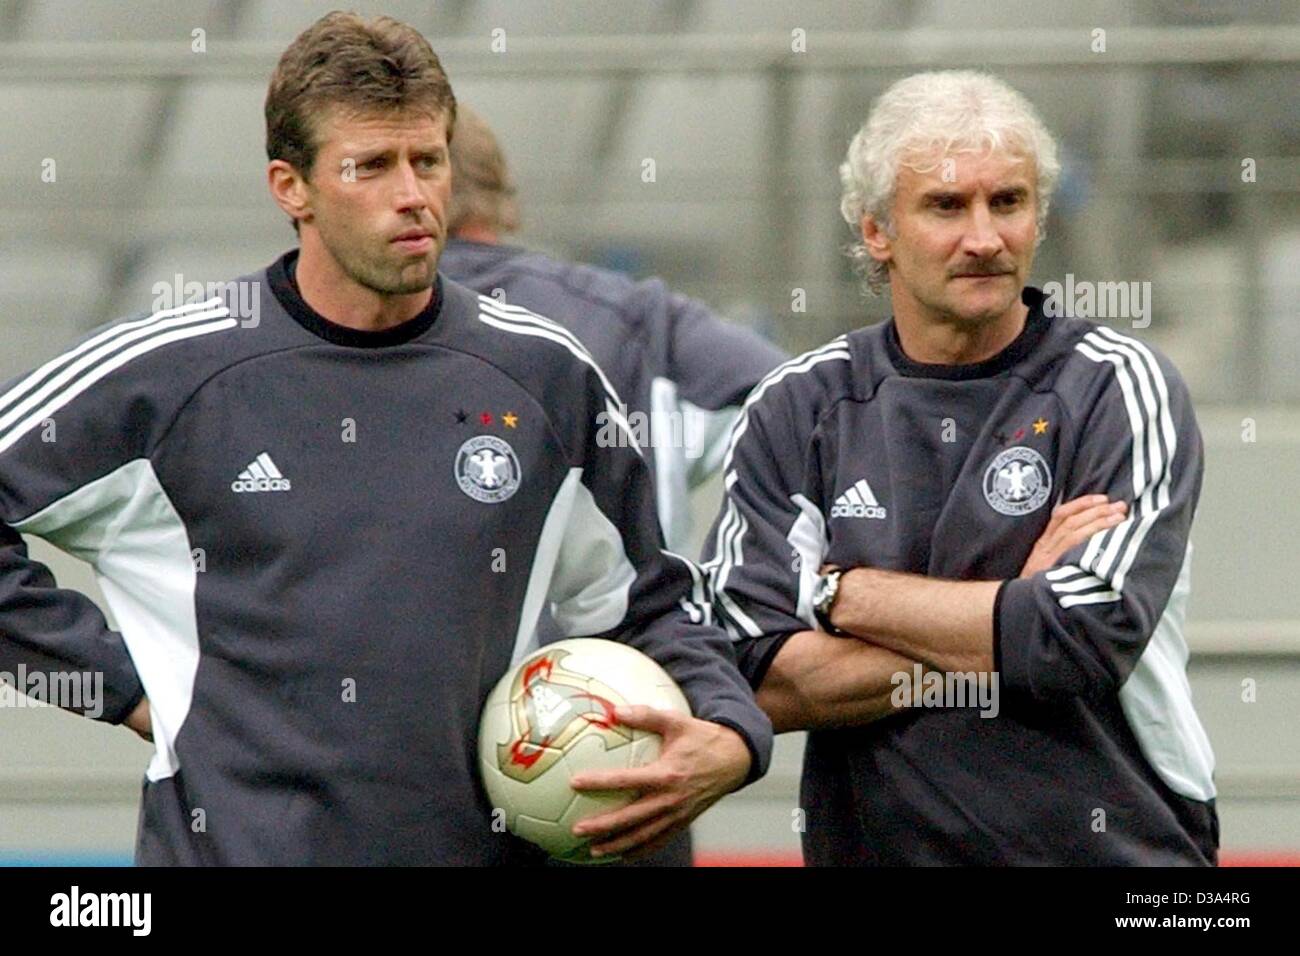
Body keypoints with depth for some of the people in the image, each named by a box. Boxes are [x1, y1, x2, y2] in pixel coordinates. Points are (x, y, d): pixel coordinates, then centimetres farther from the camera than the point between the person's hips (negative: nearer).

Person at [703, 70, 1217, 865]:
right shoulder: (797, 411, 2)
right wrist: (1008, 622, -14)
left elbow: (1094, 635, -17)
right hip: (867, 845, 2)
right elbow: (760, 679, -7)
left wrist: (844, 593, -9)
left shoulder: (1120, 388, -5)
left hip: (1110, 845, -2)